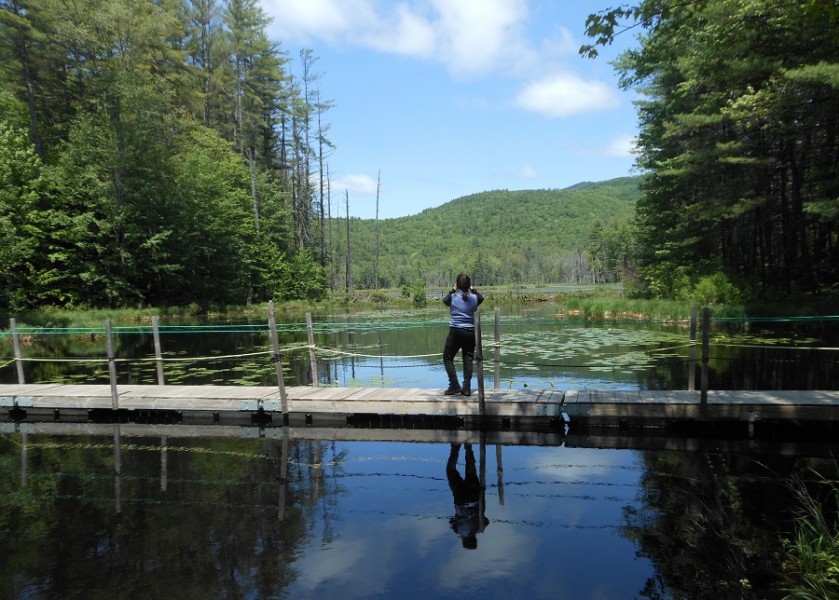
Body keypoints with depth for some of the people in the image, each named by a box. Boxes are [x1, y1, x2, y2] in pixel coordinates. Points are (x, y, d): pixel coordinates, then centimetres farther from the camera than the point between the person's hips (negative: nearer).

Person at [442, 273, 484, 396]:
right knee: (468, 359, 9)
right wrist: (473, 290, 21)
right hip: (470, 332, 3)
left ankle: (454, 386, 2)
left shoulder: (453, 297, -8)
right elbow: (481, 298, 23)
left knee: (447, 358, 10)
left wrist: (452, 290, 20)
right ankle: (466, 388, 6)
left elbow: (445, 301, 15)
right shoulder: (474, 298, -1)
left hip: (456, 331, -3)